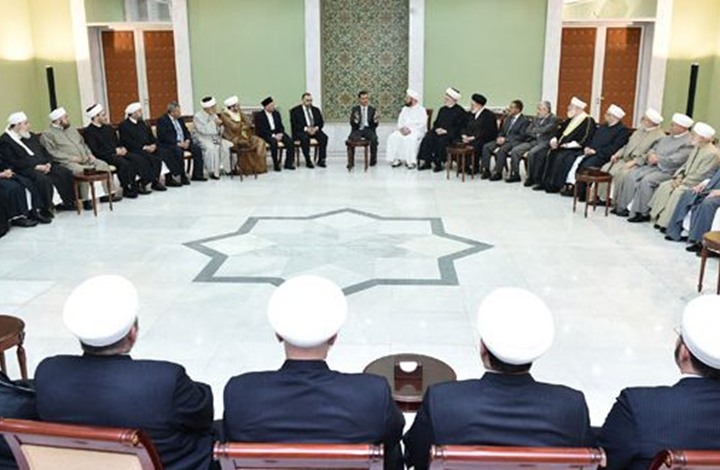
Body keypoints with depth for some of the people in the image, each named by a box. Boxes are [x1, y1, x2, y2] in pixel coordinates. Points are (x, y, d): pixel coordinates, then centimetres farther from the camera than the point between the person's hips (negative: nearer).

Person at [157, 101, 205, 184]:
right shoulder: (162, 120, -10)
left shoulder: (179, 118, 13)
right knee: (179, 151, -36)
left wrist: (187, 140, -6)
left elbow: (186, 131, 16)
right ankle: (182, 177, -25)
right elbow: (164, 137, -20)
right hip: (168, 144, -7)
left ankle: (197, 174, -7)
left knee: (197, 148, -13)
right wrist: (178, 143, -26)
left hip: (183, 142, 7)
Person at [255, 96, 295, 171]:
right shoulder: (259, 115, -5)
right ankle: (276, 165, -27)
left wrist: (280, 134, -9)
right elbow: (262, 129, -13)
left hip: (277, 133, 5)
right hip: (265, 135, -5)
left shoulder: (276, 113, 12)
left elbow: (281, 126, 13)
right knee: (274, 142, -37)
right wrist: (273, 135, -23)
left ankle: (288, 163, -14)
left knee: (290, 141, -21)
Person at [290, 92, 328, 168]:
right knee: (305, 138, -37)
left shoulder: (316, 109, 17)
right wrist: (306, 129, -20)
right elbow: (294, 125, -7)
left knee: (324, 137, -26)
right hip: (301, 131, -4)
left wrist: (316, 128, -12)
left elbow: (321, 122, 11)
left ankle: (321, 160, -21)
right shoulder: (295, 110, 3)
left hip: (315, 130, 4)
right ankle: (308, 161, -27)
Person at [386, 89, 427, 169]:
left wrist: (410, 130, -22)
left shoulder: (421, 110, -2)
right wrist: (402, 128, -10)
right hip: (404, 130, 5)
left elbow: (422, 125, -11)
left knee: (410, 139, -38)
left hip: (417, 131, -5)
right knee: (393, 137, -24)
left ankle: (411, 161, -30)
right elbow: (400, 122, 13)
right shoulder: (404, 109, 17)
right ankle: (396, 159, -21)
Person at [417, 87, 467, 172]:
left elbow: (459, 127, -9)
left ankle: (437, 163, -23)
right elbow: (436, 123, 22)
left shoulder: (460, 111, -3)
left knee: (441, 141, -35)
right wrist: (437, 129, -2)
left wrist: (446, 131, -17)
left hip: (452, 134, -6)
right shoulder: (442, 109, 19)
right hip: (439, 132, 6)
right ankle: (426, 161, -18)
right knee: (427, 139, -21)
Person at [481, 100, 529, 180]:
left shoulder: (524, 120, -4)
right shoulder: (508, 118, 19)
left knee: (502, 150, -36)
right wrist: (499, 138, -1)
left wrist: (505, 139, -18)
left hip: (514, 142, -7)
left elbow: (521, 136, -13)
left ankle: (497, 173, -28)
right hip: (503, 139, 7)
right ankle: (485, 170, -14)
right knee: (486, 146, -14)